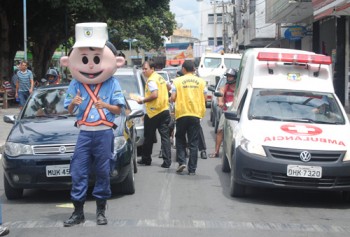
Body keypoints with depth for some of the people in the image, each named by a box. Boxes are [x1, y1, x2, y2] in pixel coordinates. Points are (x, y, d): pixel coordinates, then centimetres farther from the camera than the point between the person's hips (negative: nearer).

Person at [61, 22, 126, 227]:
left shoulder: (112, 84, 0)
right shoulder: (76, 84, 6)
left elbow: (119, 109, -2)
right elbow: (69, 110, 7)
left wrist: (106, 105, -22)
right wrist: (73, 103, -16)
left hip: (104, 133, -2)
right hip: (84, 133, 2)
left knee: (103, 172, 5)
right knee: (78, 172, -1)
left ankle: (101, 211, 16)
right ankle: (78, 212, 7)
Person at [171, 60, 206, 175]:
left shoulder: (177, 81, -2)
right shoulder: (201, 81, 4)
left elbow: (173, 98, -6)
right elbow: (204, 98, 3)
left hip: (182, 114, -1)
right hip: (196, 114, 1)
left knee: (180, 139, 16)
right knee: (193, 143, 5)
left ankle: (182, 162, -1)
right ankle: (192, 169, 4)